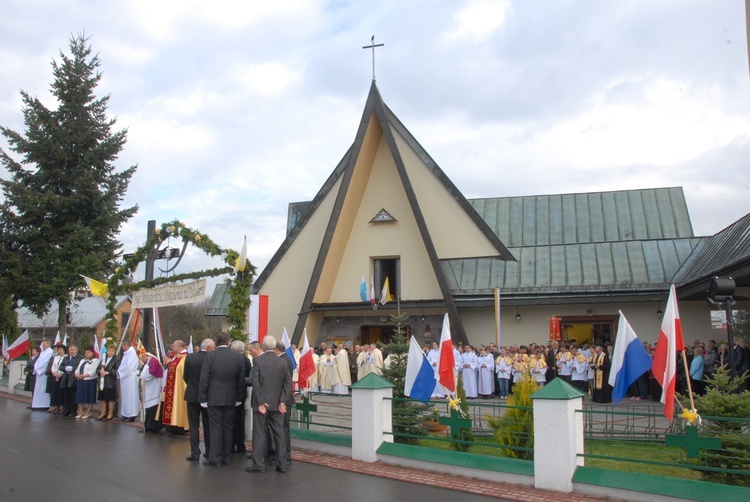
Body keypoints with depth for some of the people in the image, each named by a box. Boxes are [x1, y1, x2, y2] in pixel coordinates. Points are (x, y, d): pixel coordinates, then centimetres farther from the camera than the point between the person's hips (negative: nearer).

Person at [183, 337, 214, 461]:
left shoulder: (189, 357, -6)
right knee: (208, 425, 13)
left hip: (192, 395, 1)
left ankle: (195, 453, 6)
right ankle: (209, 452, 19)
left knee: (193, 426, 7)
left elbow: (185, 376, 2)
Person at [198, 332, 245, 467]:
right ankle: (227, 458, 18)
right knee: (228, 428, 11)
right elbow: (241, 379, 3)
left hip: (214, 398, -3)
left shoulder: (210, 356, -10)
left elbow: (204, 379, -9)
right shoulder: (238, 356, -1)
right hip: (231, 398, 3)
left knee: (215, 428, 3)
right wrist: (239, 398, 11)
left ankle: (215, 458, 7)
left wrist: (202, 399, -1)